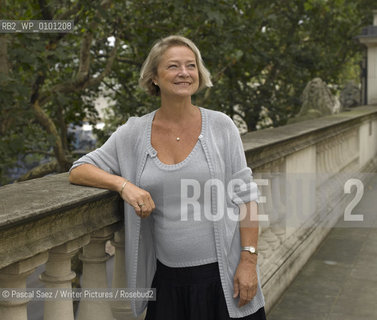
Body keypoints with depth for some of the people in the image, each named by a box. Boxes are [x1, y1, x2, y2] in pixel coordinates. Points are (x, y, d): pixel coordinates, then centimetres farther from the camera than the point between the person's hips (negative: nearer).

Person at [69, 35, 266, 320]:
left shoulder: (220, 126, -4)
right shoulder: (134, 133, 0)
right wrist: (124, 184, -17)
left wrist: (249, 261, -10)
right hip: (168, 278, 1)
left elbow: (245, 196, -3)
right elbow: (78, 171, 1)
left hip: (222, 274, -1)